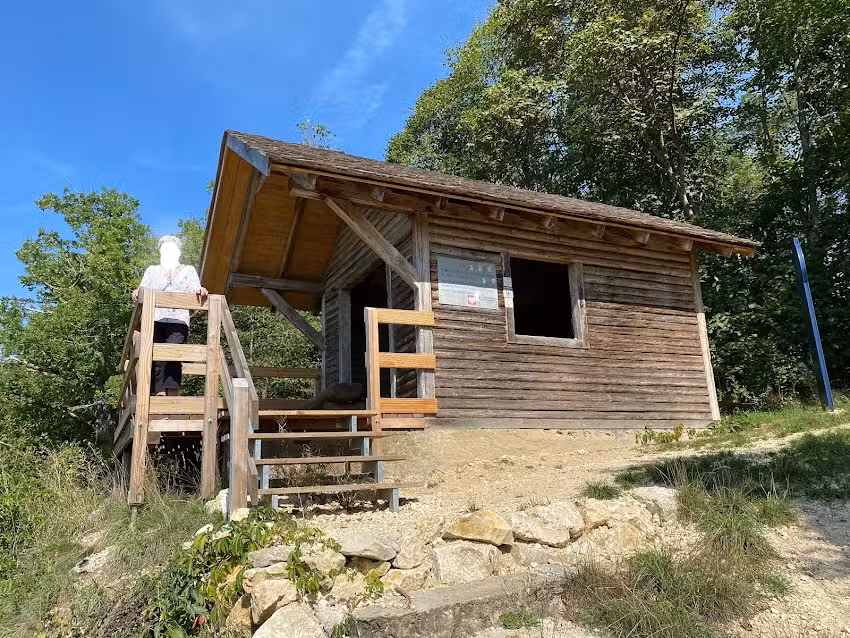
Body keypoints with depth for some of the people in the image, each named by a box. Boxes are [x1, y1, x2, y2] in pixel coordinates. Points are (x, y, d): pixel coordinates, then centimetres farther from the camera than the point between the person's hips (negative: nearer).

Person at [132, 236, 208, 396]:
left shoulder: (188, 270, 25)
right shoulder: (152, 270, 30)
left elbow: (196, 293, 11)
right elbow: (142, 290, 18)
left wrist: (201, 292, -14)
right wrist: (137, 293, -7)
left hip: (177, 319, -2)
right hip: (154, 319, 2)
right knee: (155, 359, -13)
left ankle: (172, 396, -29)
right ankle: (159, 395, -18)